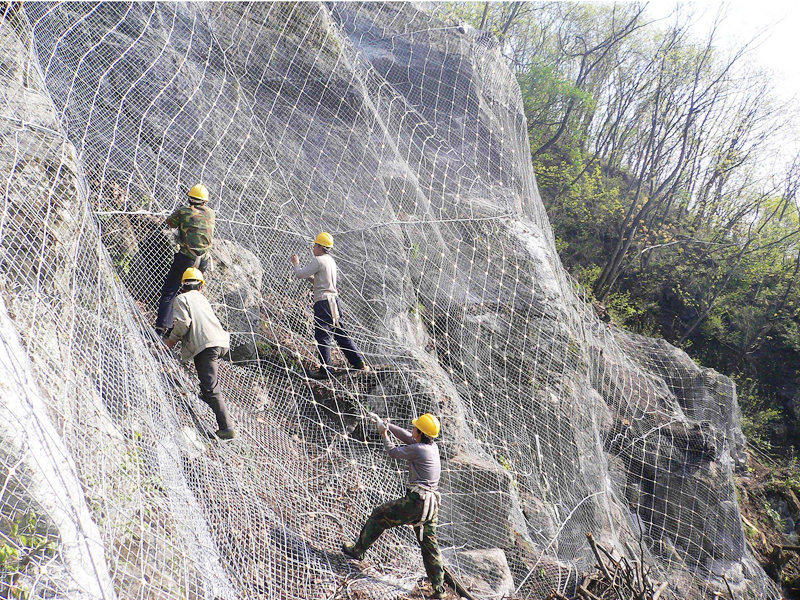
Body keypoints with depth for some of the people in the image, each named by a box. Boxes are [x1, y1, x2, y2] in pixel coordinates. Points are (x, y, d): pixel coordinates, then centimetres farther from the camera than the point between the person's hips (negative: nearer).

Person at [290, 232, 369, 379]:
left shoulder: (318, 260, -10)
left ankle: (325, 370, -4)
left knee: (322, 336, -5)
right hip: (334, 301, 9)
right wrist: (308, 276, 22)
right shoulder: (331, 260, 18)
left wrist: (296, 263, 8)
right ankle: (360, 363, 13)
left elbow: (300, 274, -9)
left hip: (323, 302, -9)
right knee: (340, 333, 13)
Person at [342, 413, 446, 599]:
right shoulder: (433, 447, 11)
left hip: (416, 502, -8)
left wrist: (384, 433, 17)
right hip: (432, 506, 8)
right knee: (430, 545, 12)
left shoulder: (418, 449, -13)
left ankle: (358, 549, 20)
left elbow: (393, 451, 2)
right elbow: (407, 437, 22)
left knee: (379, 515, 10)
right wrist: (385, 424, 25)